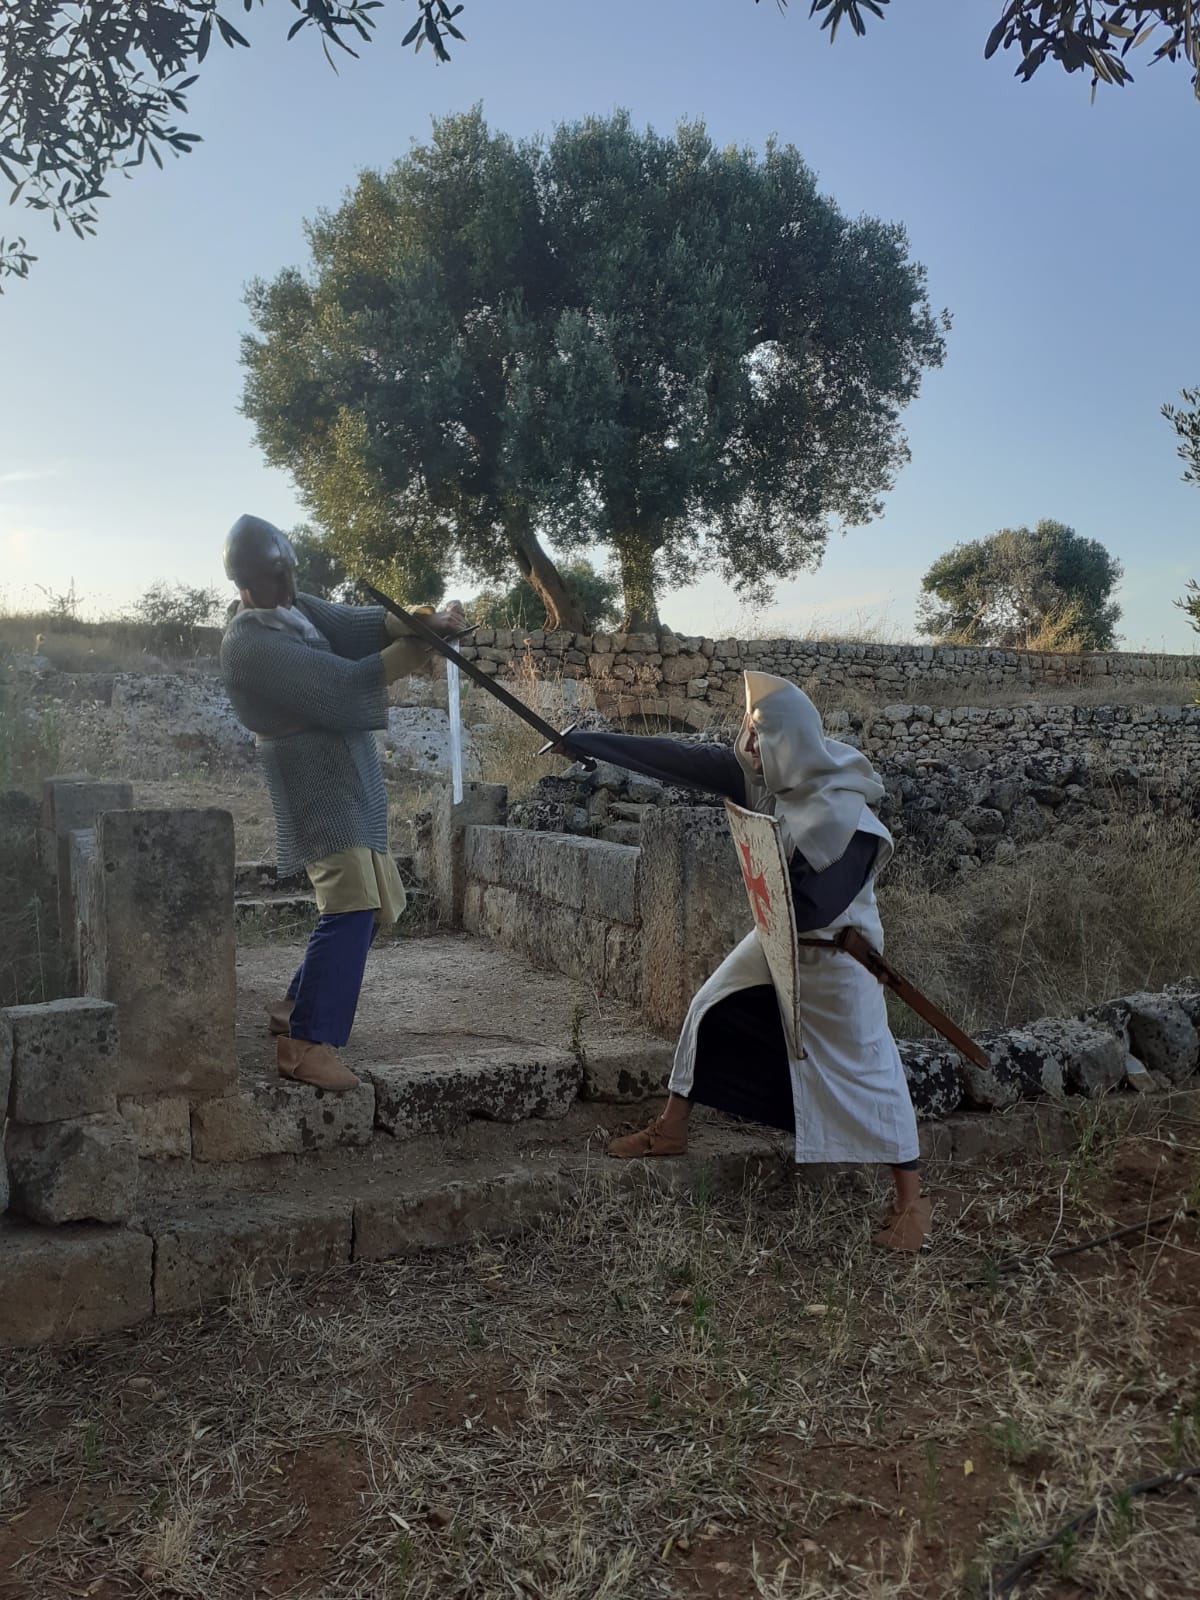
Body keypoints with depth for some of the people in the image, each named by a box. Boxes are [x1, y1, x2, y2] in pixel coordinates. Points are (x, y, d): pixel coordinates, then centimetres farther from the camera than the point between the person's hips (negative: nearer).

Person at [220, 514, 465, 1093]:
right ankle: (306, 1044, -14)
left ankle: (299, 1005, 28)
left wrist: (424, 621, -17)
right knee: (351, 906, -17)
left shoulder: (295, 609, 11)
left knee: (371, 902, 16)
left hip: (349, 784, 10)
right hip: (319, 787, -10)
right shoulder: (251, 644, -18)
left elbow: (356, 622, -1)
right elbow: (344, 686, -22)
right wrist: (417, 648, -15)